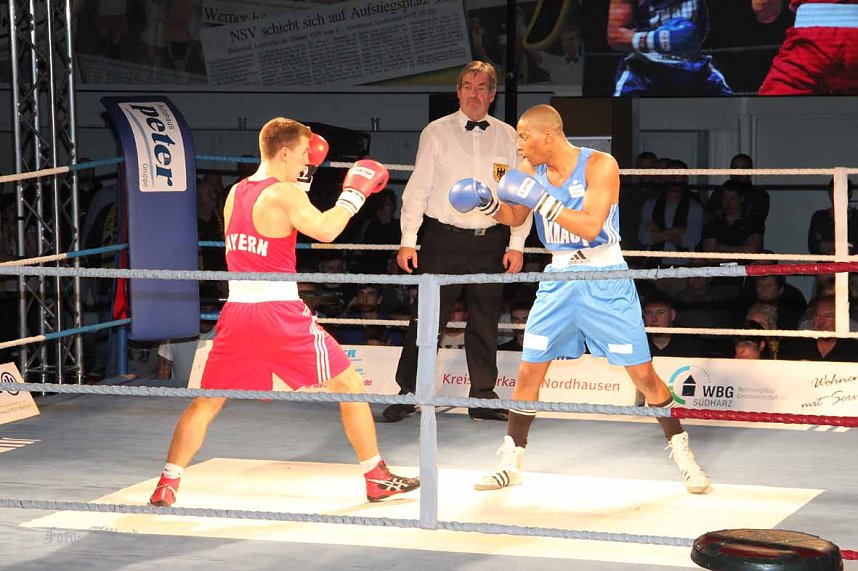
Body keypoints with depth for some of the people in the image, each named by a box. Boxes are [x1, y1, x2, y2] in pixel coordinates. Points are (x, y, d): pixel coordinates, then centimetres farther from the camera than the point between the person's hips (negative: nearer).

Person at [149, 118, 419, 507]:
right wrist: (354, 193, -10)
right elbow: (325, 229, -24)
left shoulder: (235, 193, 13)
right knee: (351, 386, 8)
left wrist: (298, 171, 30)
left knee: (206, 402, 16)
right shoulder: (285, 194, -9)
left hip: (236, 311, 6)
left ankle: (167, 483, 5)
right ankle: (377, 479, 12)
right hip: (280, 314, -6)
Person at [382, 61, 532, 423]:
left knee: (485, 323, 6)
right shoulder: (436, 133, 2)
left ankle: (483, 397, 15)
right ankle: (407, 395, 5)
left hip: (490, 242, 2)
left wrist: (517, 244, 2)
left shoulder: (507, 137, 8)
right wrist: (408, 240, -3)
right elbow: (417, 188, 2)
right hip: (443, 240, -2)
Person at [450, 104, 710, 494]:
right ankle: (510, 464, 15)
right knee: (528, 371, 3)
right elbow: (515, 217, 16)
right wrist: (486, 201, -4)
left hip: (606, 282, -5)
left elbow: (590, 226, -27)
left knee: (642, 374, -4)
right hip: (559, 279, 5)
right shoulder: (533, 169, 0)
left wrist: (541, 200, -31)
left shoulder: (599, 165, -17)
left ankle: (682, 454, 12)